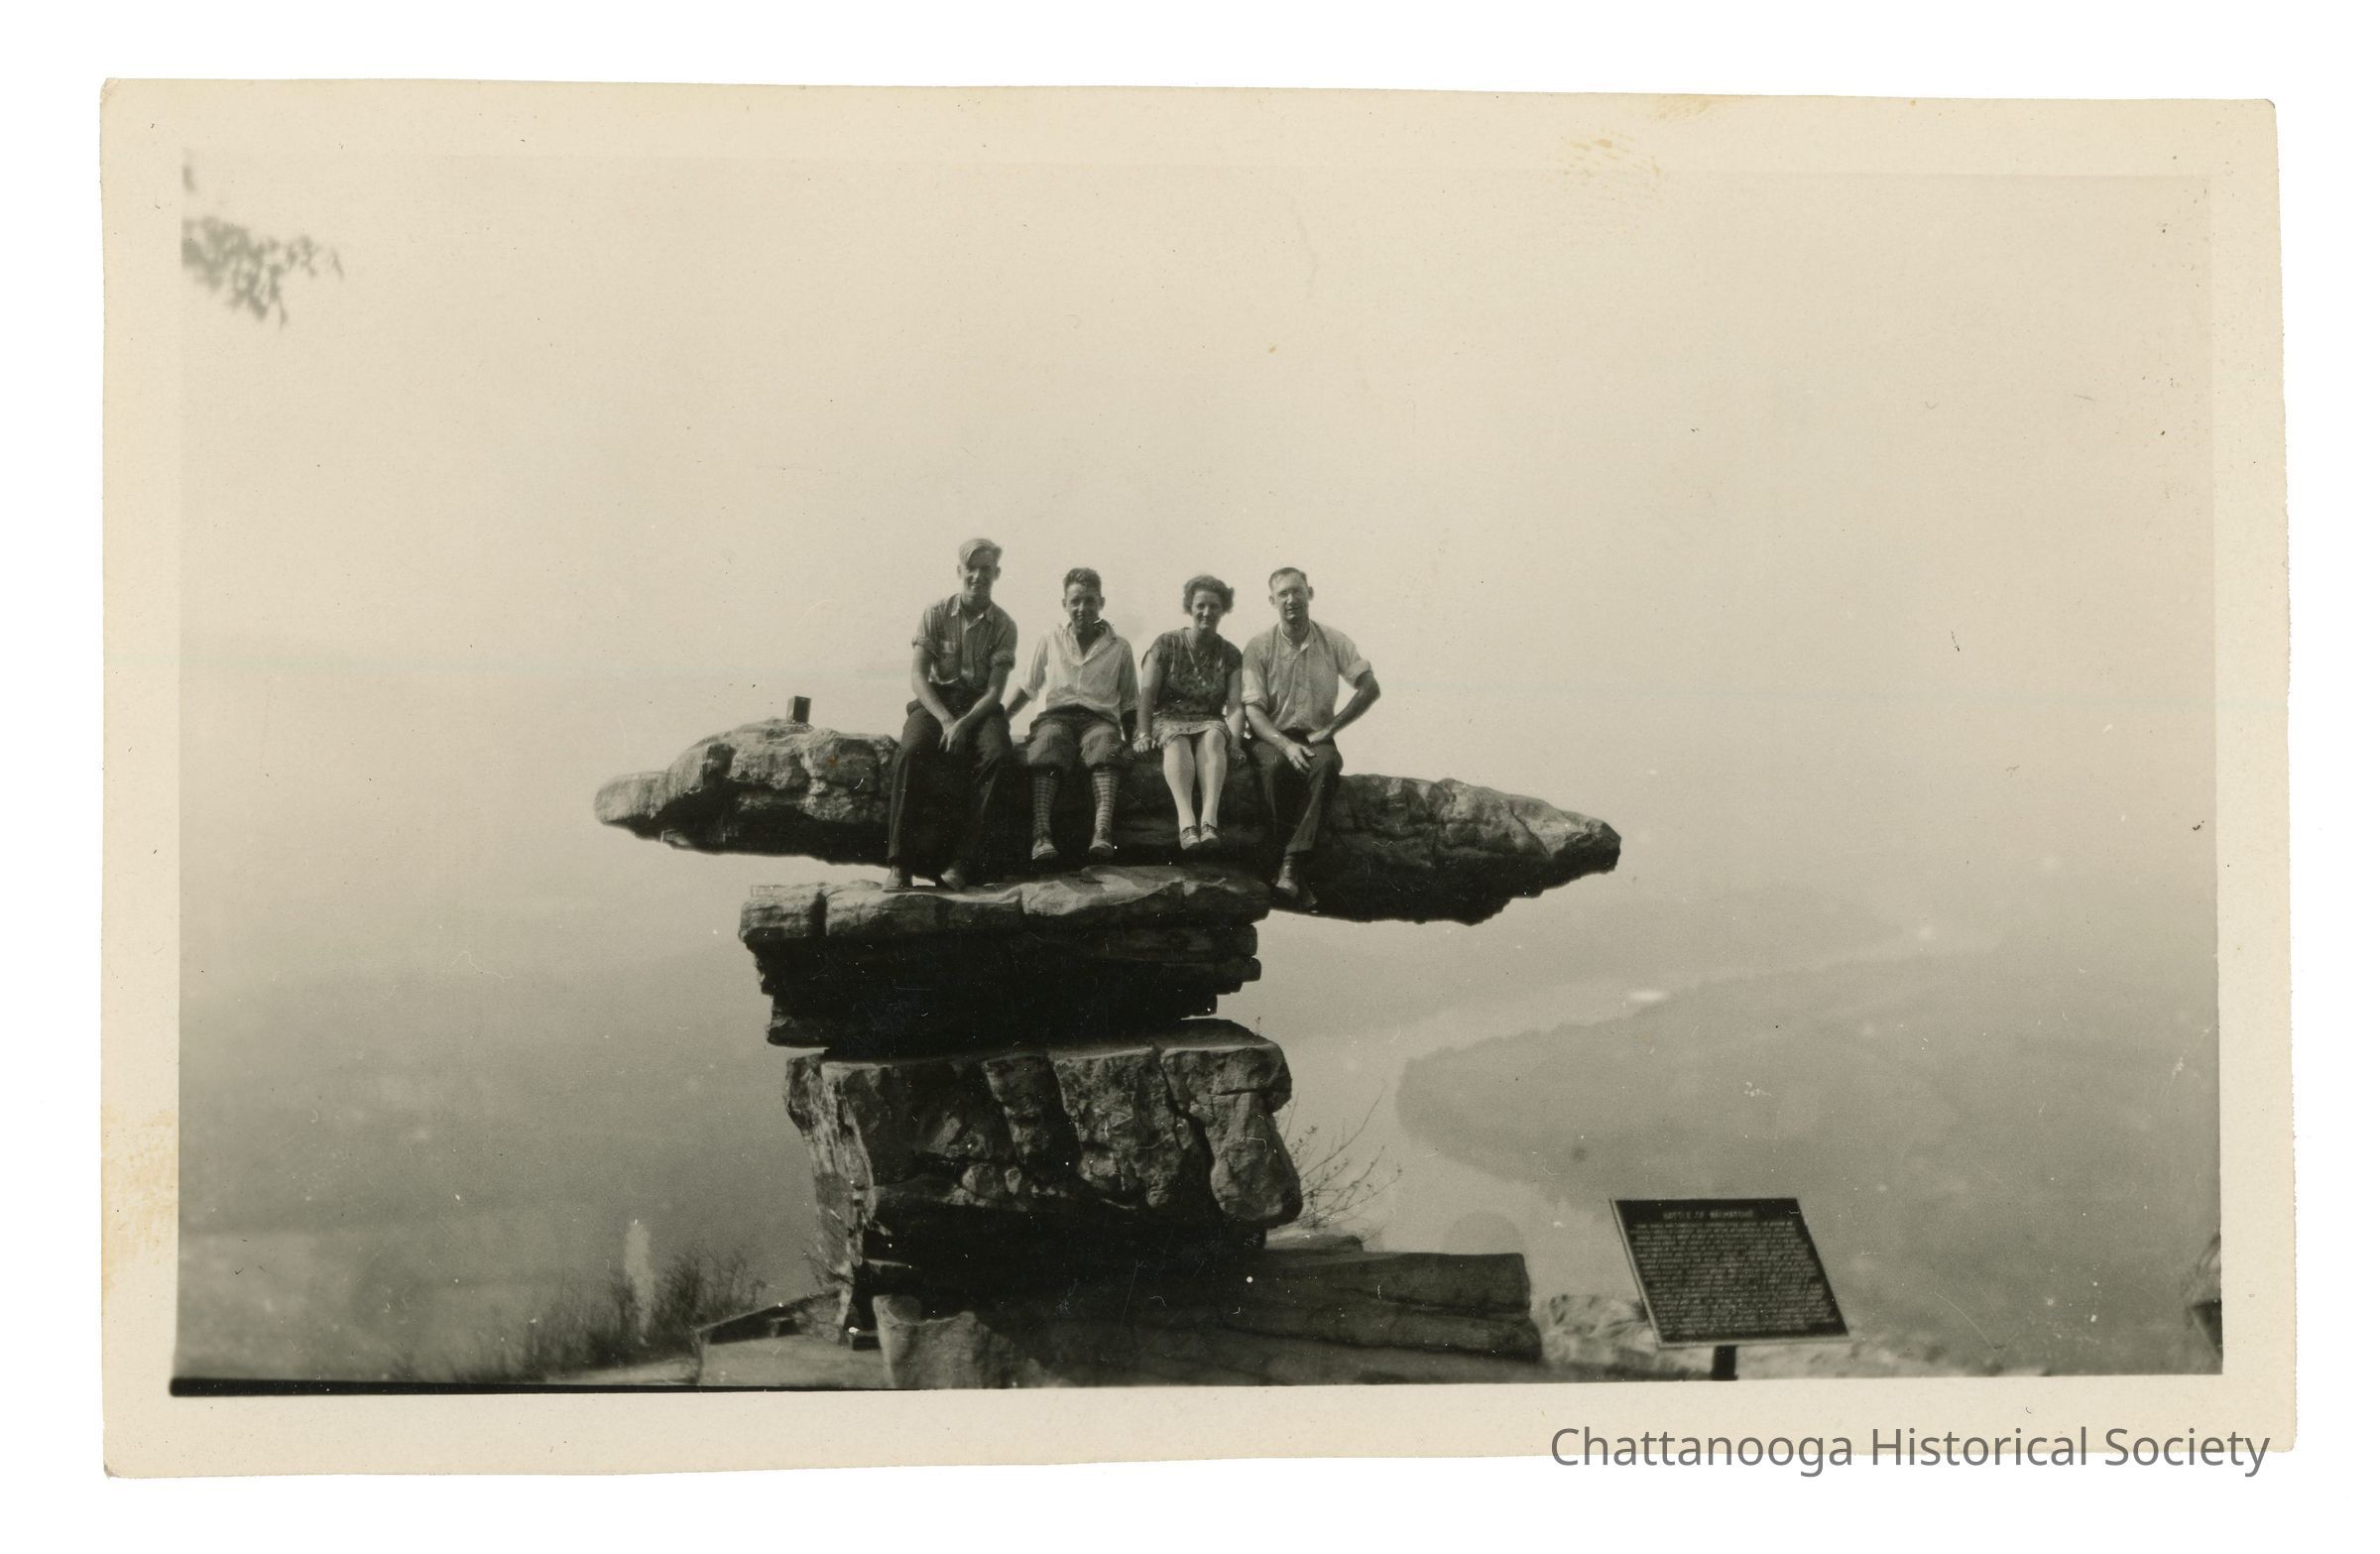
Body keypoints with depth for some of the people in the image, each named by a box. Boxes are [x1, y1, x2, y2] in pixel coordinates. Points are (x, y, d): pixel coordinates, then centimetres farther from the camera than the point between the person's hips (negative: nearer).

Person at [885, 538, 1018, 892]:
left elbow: (995, 689, -5)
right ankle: (899, 860, -32)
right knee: (912, 749, -33)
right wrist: (945, 719, -20)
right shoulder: (935, 614, 1)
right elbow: (917, 677, -5)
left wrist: (965, 723, -22)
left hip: (980, 705, 1)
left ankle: (964, 862, -32)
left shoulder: (1003, 626, 2)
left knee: (996, 753, -32)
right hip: (936, 700, 0)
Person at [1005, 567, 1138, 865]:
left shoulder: (1119, 648, 18)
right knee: (1048, 742, -37)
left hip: (1100, 716, 0)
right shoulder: (1049, 644, 21)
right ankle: (1041, 833, -53)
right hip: (1056, 715, 0)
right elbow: (1027, 689, 26)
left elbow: (1130, 703, 20)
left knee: (1106, 744, -38)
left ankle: (1102, 830, -57)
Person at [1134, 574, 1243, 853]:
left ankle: (1209, 820, -55)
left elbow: (1235, 706, 1)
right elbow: (1147, 694, 1)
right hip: (1169, 719, -1)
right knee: (1177, 739, -37)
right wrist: (1145, 733, -13)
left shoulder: (1229, 655, 11)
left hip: (1210, 722, 1)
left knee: (1214, 736, -36)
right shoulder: (1166, 645, 7)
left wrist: (1234, 740, -17)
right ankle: (1186, 823, -57)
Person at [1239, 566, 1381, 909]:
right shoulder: (1259, 646, 2)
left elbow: (1370, 687, 1)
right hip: (1271, 737, -1)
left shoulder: (1332, 642, 7)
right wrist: (1285, 744, -22)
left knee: (1325, 764, -35)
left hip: (1316, 737, 1)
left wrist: (1330, 729, -8)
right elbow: (1253, 709, -5)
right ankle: (1295, 875, -31)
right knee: (1276, 765, -37)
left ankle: (1291, 868, -41)